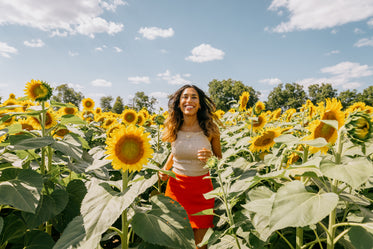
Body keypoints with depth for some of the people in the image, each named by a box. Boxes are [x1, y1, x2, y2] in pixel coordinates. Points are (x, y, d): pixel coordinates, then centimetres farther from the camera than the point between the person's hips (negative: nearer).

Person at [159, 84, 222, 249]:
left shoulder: (210, 129, -9)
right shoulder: (173, 128, -4)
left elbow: (220, 160, 3)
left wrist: (210, 157, -18)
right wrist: (165, 169, -1)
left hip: (202, 187, -1)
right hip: (176, 185, 2)